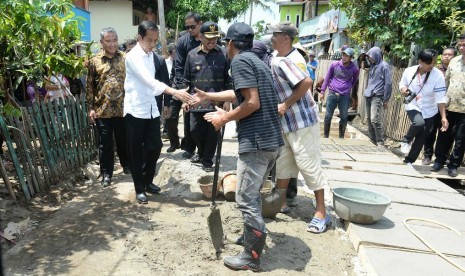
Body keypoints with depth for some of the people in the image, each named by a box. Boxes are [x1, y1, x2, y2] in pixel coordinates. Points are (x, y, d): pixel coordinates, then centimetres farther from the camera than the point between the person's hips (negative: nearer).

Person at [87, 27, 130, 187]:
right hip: (102, 110, 0)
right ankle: (106, 173, 19)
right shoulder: (94, 61, 2)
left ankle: (127, 166, 34)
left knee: (124, 140, 13)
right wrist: (90, 108, 0)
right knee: (105, 143, 6)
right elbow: (90, 86, 4)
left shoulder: (125, 58, 3)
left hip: (123, 108, 1)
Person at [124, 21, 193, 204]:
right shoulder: (133, 57, -16)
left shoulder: (150, 55, 10)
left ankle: (148, 181, 29)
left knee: (155, 147, 10)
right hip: (135, 110, -7)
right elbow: (150, 81, -30)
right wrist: (175, 92, -40)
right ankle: (139, 189, 17)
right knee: (137, 152, 4)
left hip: (151, 109, 7)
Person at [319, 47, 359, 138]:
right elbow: (327, 78, 5)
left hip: (345, 96, 1)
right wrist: (322, 91, 4)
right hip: (332, 94, 0)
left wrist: (348, 88, 11)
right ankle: (326, 136, 15)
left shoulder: (354, 69, -1)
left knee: (344, 117, 7)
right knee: (328, 116, 2)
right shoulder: (334, 65, -2)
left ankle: (341, 137, 22)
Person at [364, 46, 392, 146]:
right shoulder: (372, 65, 17)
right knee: (369, 120, 9)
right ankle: (372, 141, 18)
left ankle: (380, 143, -6)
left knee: (375, 120, -15)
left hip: (377, 96, -8)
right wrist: (366, 91, 11)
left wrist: (386, 100, -9)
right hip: (368, 96, 8)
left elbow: (388, 83, -8)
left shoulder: (384, 66, -5)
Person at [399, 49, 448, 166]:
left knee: (420, 139, 7)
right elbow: (402, 84, 8)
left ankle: (409, 160, 25)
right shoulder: (409, 71, -11)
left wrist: (443, 117, -23)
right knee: (419, 122, -33)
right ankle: (406, 141, -4)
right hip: (412, 106, -1)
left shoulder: (438, 75, -16)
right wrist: (403, 89, -17)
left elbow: (440, 98, -17)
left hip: (429, 111, 1)